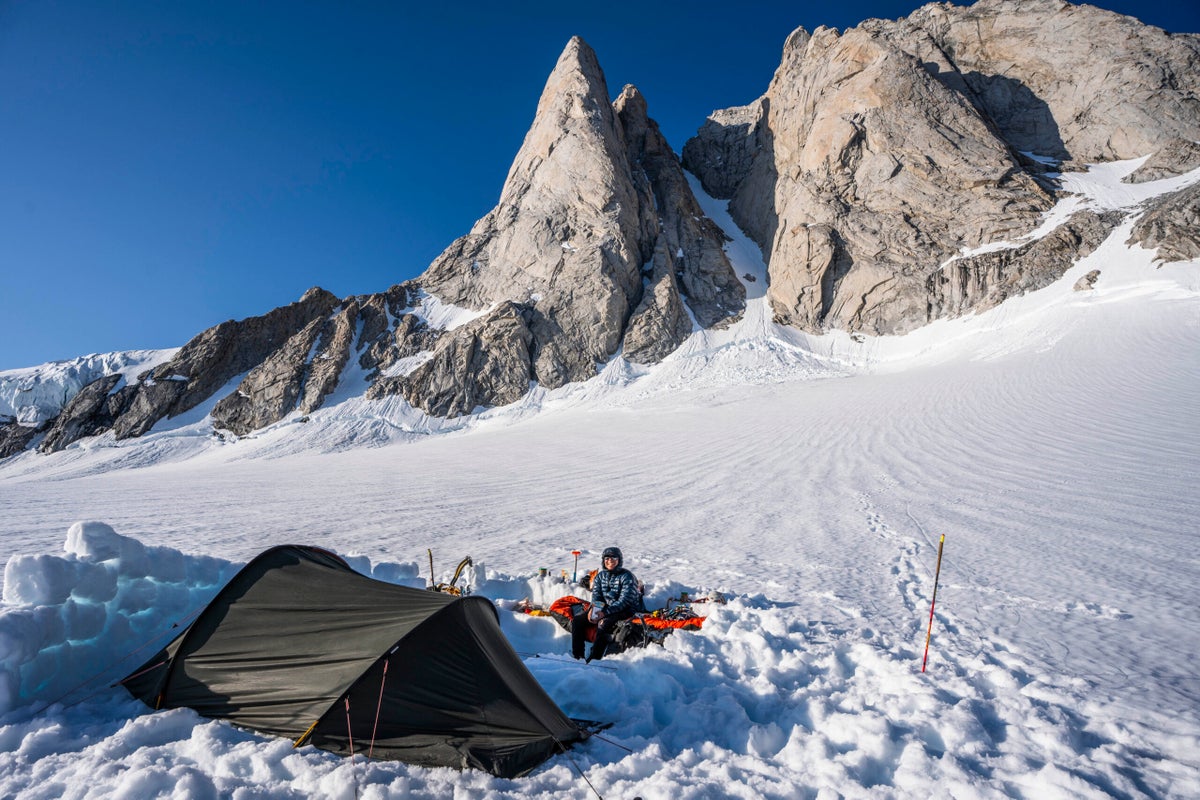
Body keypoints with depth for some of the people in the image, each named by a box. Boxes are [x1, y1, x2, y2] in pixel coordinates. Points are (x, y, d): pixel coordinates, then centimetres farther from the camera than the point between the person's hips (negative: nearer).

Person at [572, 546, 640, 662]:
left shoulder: (627, 576, -11)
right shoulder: (600, 576, 10)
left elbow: (624, 600, -19)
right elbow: (596, 595, 6)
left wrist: (605, 613, -27)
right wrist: (594, 609, -17)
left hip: (625, 611, -7)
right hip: (604, 609, 7)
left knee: (604, 623, -35)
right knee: (577, 620, -6)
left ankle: (594, 659, -33)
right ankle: (577, 655, -4)